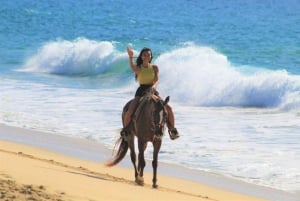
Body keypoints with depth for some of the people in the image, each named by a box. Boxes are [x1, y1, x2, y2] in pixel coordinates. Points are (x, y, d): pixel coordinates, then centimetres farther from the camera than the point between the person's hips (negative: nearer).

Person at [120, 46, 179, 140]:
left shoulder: (154, 68, 6)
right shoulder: (138, 68, 1)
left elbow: (156, 80, -6)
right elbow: (132, 67, -25)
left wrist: (154, 86, -30)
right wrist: (130, 57, -44)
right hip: (141, 92, -1)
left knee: (168, 108, -16)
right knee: (129, 112, -22)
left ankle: (172, 129, 1)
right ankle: (125, 129, 5)